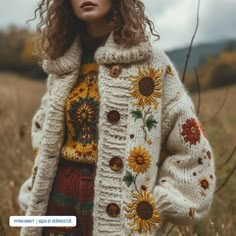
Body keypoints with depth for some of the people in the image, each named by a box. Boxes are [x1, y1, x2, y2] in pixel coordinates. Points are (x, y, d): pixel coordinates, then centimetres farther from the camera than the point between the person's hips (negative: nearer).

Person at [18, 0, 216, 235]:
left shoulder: (147, 59, -7)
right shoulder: (61, 64, 5)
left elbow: (191, 149, -6)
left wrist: (159, 205, -9)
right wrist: (35, 196, 11)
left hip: (118, 213, -4)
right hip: (60, 199, 4)